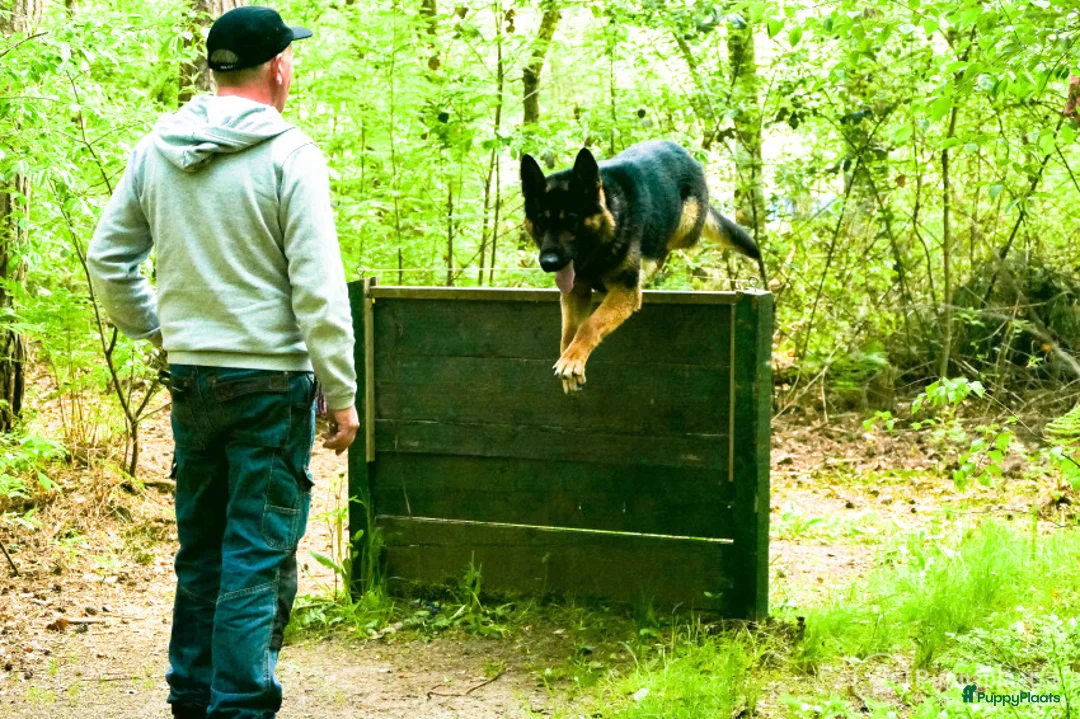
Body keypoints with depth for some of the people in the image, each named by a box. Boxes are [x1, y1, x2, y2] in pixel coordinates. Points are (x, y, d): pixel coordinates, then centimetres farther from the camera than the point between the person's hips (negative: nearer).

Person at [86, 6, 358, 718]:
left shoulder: (156, 151, 5)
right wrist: (341, 394, -10)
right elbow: (318, 288, -15)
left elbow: (108, 259, 10)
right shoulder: (289, 154, -12)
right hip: (271, 376, -6)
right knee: (260, 553, 0)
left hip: (190, 374, 6)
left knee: (200, 546, 17)